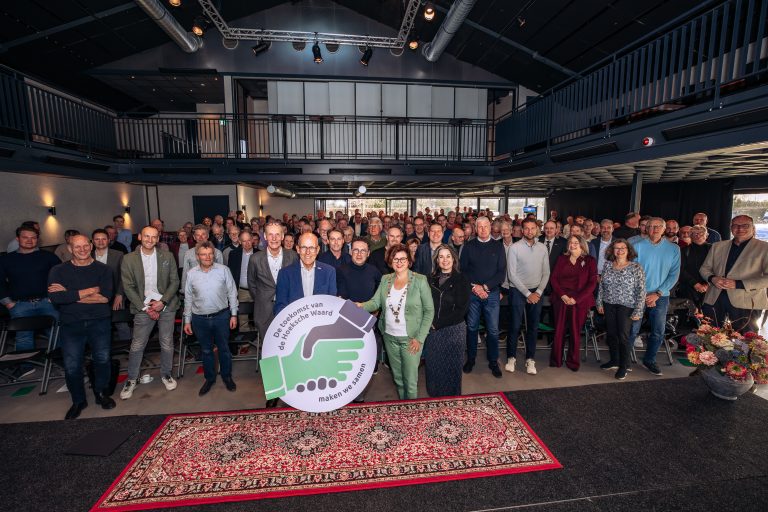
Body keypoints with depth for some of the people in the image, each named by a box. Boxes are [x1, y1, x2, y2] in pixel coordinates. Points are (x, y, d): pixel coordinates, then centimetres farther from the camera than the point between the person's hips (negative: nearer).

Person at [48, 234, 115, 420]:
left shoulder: (103, 269, 1)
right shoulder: (58, 271, 2)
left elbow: (105, 297, -13)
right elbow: (55, 297, -14)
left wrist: (69, 294, -13)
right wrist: (89, 291, -14)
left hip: (99, 322, 0)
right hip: (70, 324, 1)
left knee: (103, 359, 5)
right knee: (71, 366, 4)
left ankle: (101, 393, 29)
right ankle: (78, 401, 25)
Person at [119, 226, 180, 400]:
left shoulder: (167, 256, -1)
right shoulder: (129, 259, -2)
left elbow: (174, 282, 0)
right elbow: (128, 287, -3)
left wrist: (162, 302, -11)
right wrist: (144, 307, -10)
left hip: (166, 306, 1)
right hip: (143, 307, -1)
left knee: (167, 344, 9)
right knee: (137, 346, 5)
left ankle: (166, 374, 28)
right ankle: (132, 379, 25)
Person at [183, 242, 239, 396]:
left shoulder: (223, 270, -8)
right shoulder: (191, 273, -2)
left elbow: (232, 293, -3)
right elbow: (188, 298, 5)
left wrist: (234, 314, -4)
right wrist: (187, 320, 7)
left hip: (221, 316, -2)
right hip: (200, 319, 2)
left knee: (224, 348, 13)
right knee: (206, 350, 17)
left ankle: (227, 376, 33)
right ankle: (209, 378, 35)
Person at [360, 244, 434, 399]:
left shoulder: (420, 281, -10)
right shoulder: (385, 280, 3)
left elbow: (429, 311, -9)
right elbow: (375, 302, -4)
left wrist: (420, 338, -12)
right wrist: (360, 306, -25)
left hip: (410, 338, -4)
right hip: (389, 337, 4)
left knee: (410, 380, 5)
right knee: (397, 377, 20)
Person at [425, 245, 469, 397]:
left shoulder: (461, 280, -4)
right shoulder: (431, 279, 6)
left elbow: (461, 309, -10)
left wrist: (437, 324, -12)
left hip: (454, 330, -3)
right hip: (432, 330, 3)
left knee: (451, 367, 9)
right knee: (432, 366, 10)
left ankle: (452, 398, 31)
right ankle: (434, 395, 32)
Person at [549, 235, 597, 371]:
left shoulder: (590, 261, 3)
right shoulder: (562, 259, 10)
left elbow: (592, 283, -3)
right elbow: (553, 278, 5)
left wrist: (576, 298, -13)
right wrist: (562, 295, -10)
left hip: (580, 301, -1)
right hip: (561, 299, 2)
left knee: (575, 332, 5)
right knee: (559, 330, 4)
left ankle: (573, 361, 20)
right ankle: (556, 360, 16)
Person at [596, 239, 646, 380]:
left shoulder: (636, 267, -7)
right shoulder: (607, 265, 4)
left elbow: (641, 291, -9)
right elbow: (601, 286, 9)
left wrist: (638, 311, -12)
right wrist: (599, 302, 6)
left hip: (626, 306, -4)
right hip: (609, 305, 4)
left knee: (623, 335, 0)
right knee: (611, 333, 10)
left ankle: (624, 366, 17)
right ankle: (614, 361, 27)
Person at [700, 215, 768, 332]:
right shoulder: (717, 246, 11)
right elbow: (705, 268, 14)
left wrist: (738, 284, -19)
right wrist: (712, 278, -7)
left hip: (745, 302, -3)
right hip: (714, 299, 3)